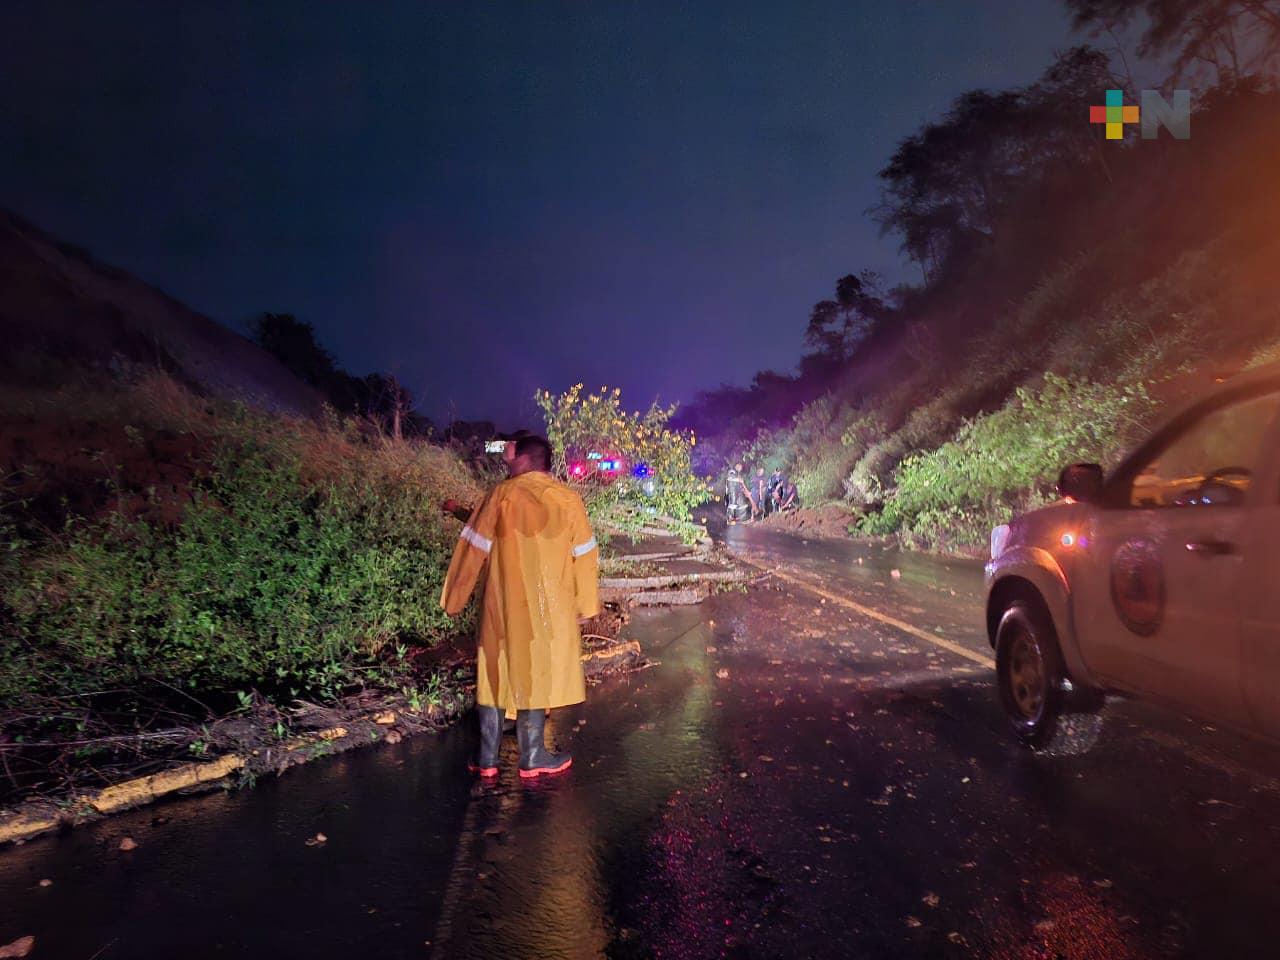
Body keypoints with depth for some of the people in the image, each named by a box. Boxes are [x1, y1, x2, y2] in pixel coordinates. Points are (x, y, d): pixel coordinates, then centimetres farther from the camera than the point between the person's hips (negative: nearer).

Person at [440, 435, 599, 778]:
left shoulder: (501, 495, -5)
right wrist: (584, 605, 10)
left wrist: (454, 599, 5)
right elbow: (584, 555, 1)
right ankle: (533, 757, 15)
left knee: (495, 674, 11)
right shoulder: (568, 499, -3)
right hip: (549, 607, 0)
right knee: (537, 673, 10)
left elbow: (473, 549, -4)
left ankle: (487, 758, 17)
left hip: (503, 605, 0)